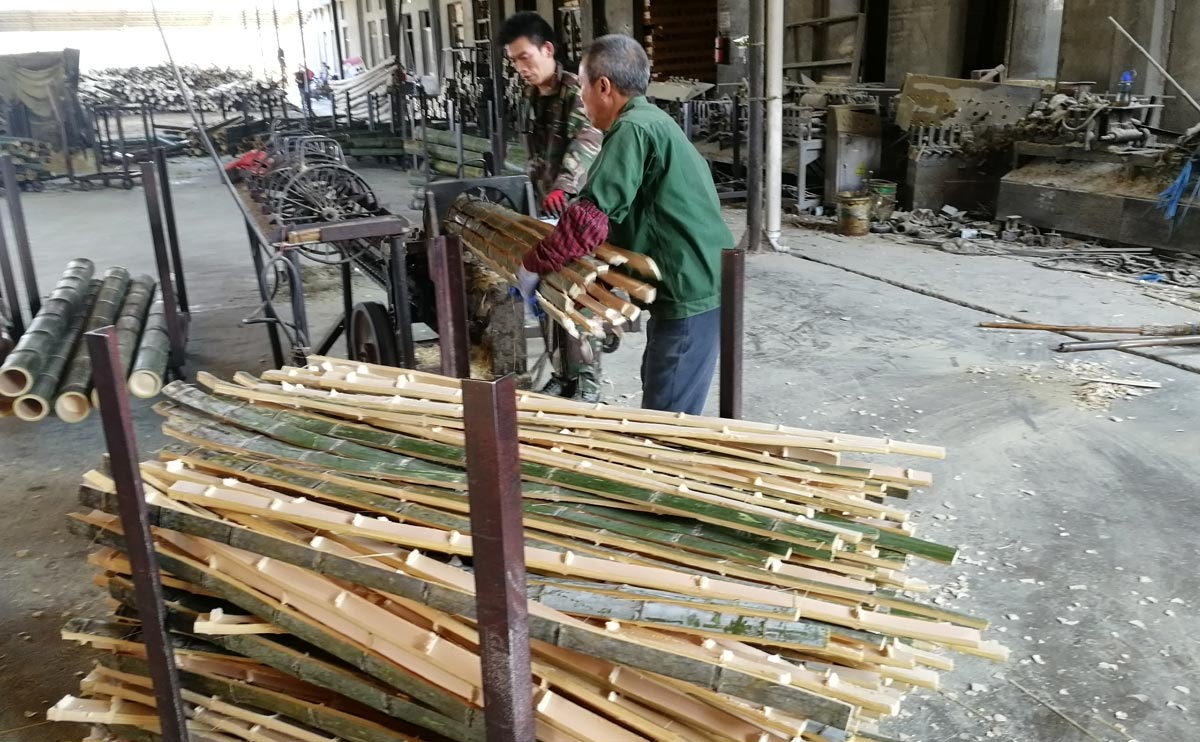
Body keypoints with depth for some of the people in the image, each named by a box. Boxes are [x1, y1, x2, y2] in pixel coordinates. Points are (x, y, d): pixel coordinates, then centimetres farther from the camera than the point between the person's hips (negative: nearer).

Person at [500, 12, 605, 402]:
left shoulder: (577, 91, -15)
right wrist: (540, 192, 18)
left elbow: (587, 142, -32)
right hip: (547, 209, 7)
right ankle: (563, 372, 23)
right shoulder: (530, 99, 10)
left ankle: (588, 378, 10)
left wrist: (563, 185, -47)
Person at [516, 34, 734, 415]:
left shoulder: (633, 129, -17)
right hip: (694, 284, 10)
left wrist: (533, 266, -12)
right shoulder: (652, 121, 16)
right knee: (659, 398, 22)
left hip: (689, 293, -10)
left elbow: (590, 218, -23)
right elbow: (614, 211, 24)